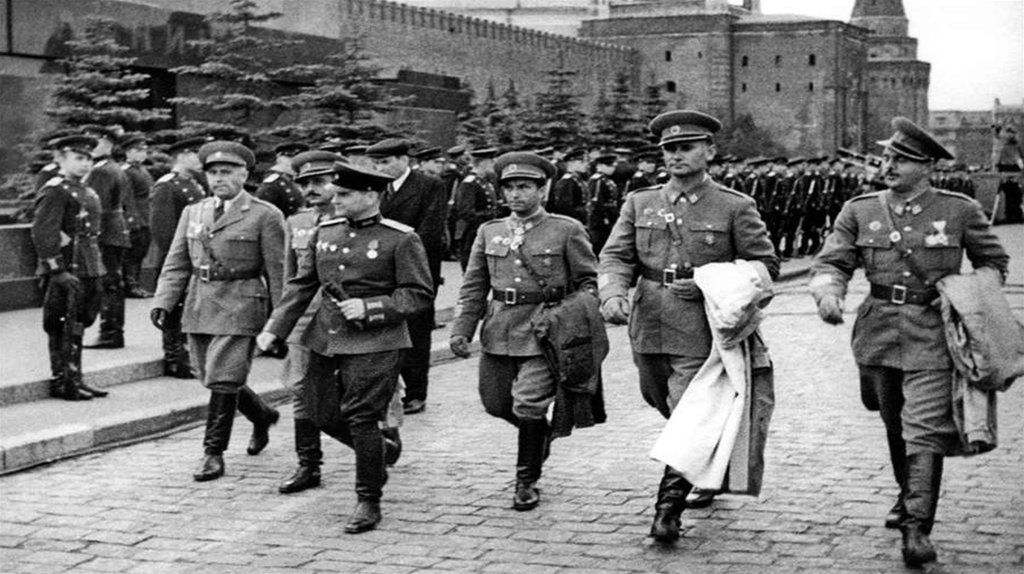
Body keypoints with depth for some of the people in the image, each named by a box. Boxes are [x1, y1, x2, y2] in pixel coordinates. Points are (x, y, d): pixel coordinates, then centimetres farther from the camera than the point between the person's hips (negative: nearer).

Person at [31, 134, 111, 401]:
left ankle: (75, 380, 22)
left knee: (77, 326, 14)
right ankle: (62, 382, 4)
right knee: (64, 328, -3)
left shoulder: (85, 191, 17)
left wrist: (96, 270, 19)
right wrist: (57, 270, -23)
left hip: (87, 268, 9)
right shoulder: (54, 191, -12)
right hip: (66, 270, -9)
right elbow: (42, 233, -19)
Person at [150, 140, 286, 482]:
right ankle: (262, 416, 38)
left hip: (240, 307, -6)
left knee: (224, 380, -9)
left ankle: (214, 454, 2)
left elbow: (278, 271, -4)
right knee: (213, 379, 13)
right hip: (199, 308, 6)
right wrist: (162, 302, -3)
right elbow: (176, 264, 12)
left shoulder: (265, 216, -3)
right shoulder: (192, 213, 12)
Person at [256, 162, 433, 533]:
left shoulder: (401, 239, -6)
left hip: (374, 344, -6)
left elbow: (420, 294, -7)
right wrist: (274, 329, 5)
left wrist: (370, 308, -17)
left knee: (361, 418, -9)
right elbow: (301, 285, 13)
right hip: (326, 340, 6)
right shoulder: (323, 233, 10)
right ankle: (378, 453, 37)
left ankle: (369, 502, 4)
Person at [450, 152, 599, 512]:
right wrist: (461, 330, 0)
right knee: (495, 404, 11)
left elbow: (588, 281, 2)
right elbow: (473, 288, 11)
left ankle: (527, 482, 8)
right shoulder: (489, 232, 9)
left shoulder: (567, 231, -2)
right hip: (498, 333, 5)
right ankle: (541, 432, 42)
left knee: (528, 405, -12)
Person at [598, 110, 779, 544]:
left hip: (701, 332, -5)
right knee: (659, 399, 20)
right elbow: (615, 257, 1)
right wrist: (613, 296, -20)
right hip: (648, 327, 5)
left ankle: (669, 508, 0)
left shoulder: (735, 208, -2)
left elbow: (766, 265, 2)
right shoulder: (639, 204, 7)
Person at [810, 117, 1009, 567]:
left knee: (925, 431, -11)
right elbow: (831, 262, -1)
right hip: (879, 330, 3)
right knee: (894, 426, 19)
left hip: (933, 334, -3)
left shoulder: (960, 211, -1)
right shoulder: (859, 211, 2)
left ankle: (917, 529, -8)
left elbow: (993, 261, 11)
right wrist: (828, 292, -22)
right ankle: (908, 495, 42)